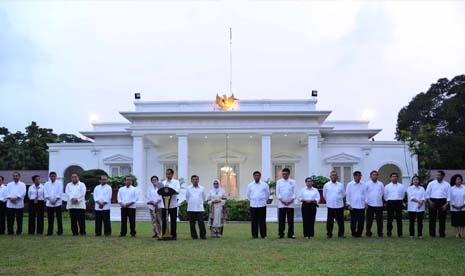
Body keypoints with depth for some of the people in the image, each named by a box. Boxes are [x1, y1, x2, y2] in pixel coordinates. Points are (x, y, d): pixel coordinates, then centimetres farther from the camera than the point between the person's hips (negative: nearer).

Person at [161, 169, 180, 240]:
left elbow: (178, 190, -11)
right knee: (164, 220, -2)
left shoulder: (176, 182, 6)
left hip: (173, 204, -2)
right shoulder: (163, 182, 14)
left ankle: (173, 235, 9)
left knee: (173, 221, 2)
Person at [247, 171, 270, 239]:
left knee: (262, 221, -1)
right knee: (254, 221, 2)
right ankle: (254, 235, 8)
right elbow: (248, 195, 19)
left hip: (262, 205, -1)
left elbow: (267, 194, 13)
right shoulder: (250, 185, 7)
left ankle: (263, 235, 4)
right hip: (253, 205, 1)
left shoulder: (264, 185, 2)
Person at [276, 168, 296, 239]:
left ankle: (290, 234, 7)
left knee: (290, 220, 1)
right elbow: (277, 193, 3)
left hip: (290, 204, 0)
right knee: (281, 220, 1)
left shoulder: (293, 182, 7)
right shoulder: (279, 182, 7)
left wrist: (290, 201, -9)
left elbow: (294, 193, 3)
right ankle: (281, 234, 8)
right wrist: (282, 201, -8)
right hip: (281, 204, 0)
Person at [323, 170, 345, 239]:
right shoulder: (326, 185, 3)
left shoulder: (341, 185, 4)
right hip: (330, 206, -1)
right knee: (330, 221, 2)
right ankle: (329, 234, 11)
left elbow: (343, 194, 14)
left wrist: (339, 199, 12)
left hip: (339, 205, 1)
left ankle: (341, 234, 12)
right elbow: (324, 195, 12)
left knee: (340, 221, 3)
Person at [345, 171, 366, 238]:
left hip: (361, 206, 2)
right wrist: (348, 204, -4)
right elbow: (347, 195, 2)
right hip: (353, 206, -2)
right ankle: (354, 233, 12)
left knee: (361, 221, 2)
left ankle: (359, 233, 14)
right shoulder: (350, 185, 2)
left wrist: (366, 202, 2)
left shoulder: (363, 185, 8)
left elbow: (365, 194, 11)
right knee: (353, 221, 2)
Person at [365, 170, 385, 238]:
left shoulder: (381, 184, 10)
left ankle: (380, 234, 8)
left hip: (379, 205, 2)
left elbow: (383, 192, 17)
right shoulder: (367, 184, 3)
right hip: (370, 205, -2)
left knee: (379, 220, 2)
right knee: (369, 220, 2)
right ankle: (368, 233, 11)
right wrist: (366, 202, -5)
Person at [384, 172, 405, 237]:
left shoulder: (401, 186, 10)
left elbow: (403, 194, 16)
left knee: (399, 219, 3)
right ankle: (389, 233, 3)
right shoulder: (387, 186, 7)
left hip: (399, 203, 1)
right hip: (390, 202, -1)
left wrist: (400, 201, 14)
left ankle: (400, 234, 8)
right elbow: (385, 196, 12)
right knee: (390, 219, -1)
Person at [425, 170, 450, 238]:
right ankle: (432, 234, 6)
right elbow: (427, 194, 7)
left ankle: (442, 234, 10)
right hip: (432, 201, 0)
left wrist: (446, 204, -7)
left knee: (442, 219, 3)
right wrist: (429, 201, -7)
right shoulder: (431, 183, 7)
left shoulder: (447, 184, 6)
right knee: (432, 218, 1)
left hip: (442, 202, 0)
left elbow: (449, 195, 4)